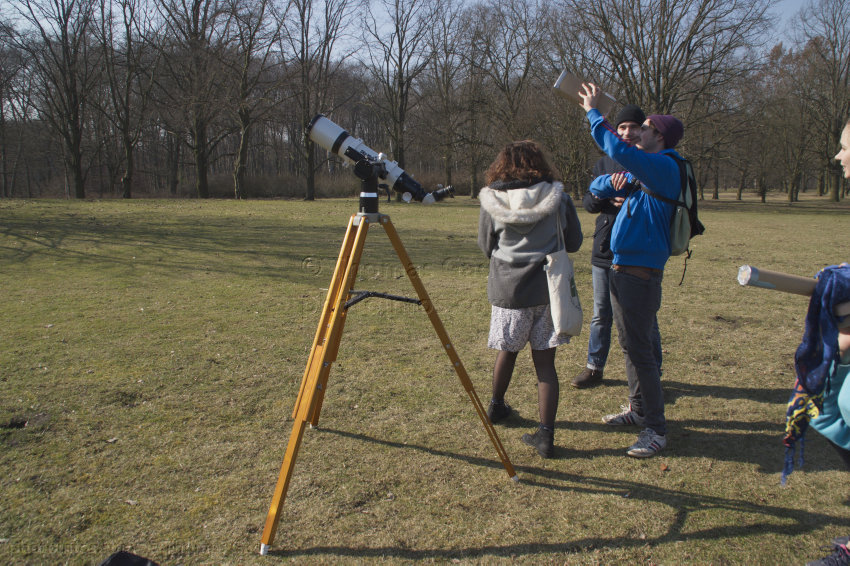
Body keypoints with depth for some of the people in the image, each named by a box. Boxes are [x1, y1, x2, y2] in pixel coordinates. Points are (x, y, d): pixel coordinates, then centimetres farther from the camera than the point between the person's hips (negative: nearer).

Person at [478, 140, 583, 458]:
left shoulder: (492, 203, -5)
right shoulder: (558, 198, -3)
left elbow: (486, 247, 7)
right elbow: (574, 243, 7)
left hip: (508, 291, 0)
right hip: (549, 291, 0)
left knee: (507, 351, 20)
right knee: (545, 361, 5)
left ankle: (497, 406, 40)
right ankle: (546, 434, 2)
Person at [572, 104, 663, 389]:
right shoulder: (605, 163, 11)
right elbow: (588, 201, 3)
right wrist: (606, 197, -19)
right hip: (605, 251, 4)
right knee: (601, 315, 13)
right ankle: (594, 368, 27)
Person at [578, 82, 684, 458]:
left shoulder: (664, 167, -13)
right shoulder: (643, 171, 18)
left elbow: (618, 149, -27)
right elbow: (597, 189, 17)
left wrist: (592, 112, -15)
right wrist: (613, 182, -5)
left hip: (640, 272, -10)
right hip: (622, 268, 10)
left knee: (638, 349, -7)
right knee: (630, 345, 17)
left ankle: (656, 430, 1)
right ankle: (638, 410, 31)